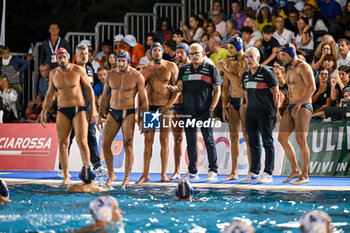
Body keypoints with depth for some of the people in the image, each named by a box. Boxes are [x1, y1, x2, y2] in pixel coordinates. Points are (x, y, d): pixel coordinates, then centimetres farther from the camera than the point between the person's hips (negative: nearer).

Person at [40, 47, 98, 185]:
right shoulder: (53, 73, 7)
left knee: (82, 142, -13)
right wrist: (44, 112, 13)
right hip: (62, 111, 4)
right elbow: (50, 94, 17)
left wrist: (93, 109, -5)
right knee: (62, 143, -3)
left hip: (79, 109, -3)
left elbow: (89, 89, 1)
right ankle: (66, 177, 1)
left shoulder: (78, 70, -4)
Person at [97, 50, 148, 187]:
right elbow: (104, 96, 14)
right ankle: (111, 175, 11)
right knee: (105, 144, -3)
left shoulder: (137, 76, -5)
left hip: (129, 114, -4)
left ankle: (127, 177, 2)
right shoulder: (110, 75, 7)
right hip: (113, 113, 4)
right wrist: (100, 116, 12)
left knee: (128, 145, -7)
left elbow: (144, 99, -3)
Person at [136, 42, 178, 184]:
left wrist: (168, 105, -9)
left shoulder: (171, 67, 3)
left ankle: (163, 174, 3)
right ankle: (145, 174, 1)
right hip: (150, 107, 1)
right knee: (148, 140, -2)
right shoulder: (145, 69, 8)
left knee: (164, 140, -1)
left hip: (166, 107, -1)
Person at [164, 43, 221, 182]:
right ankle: (192, 172, 12)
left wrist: (211, 109, -8)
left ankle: (213, 171, 0)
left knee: (209, 141, -4)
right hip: (188, 111, 4)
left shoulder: (211, 69, 3)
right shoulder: (184, 69, 15)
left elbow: (217, 91, 1)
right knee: (191, 143, 6)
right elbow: (179, 88, 7)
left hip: (204, 112, -4)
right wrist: (172, 88, -17)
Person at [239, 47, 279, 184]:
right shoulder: (245, 75, 13)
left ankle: (268, 173, -3)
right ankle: (254, 173, 14)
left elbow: (276, 93, -6)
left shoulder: (266, 73, -7)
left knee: (267, 142, -4)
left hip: (265, 112, -7)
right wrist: (249, 108, 17)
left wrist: (276, 112, -8)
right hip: (251, 111, 7)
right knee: (253, 143, 8)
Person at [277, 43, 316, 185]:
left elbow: (312, 87, -19)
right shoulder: (289, 69, 18)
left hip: (303, 107, -10)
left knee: (301, 140, -15)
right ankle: (295, 170, 17)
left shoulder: (303, 67, -10)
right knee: (282, 138, 8)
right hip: (291, 108, 10)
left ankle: (305, 176, -10)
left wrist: (299, 104, -22)